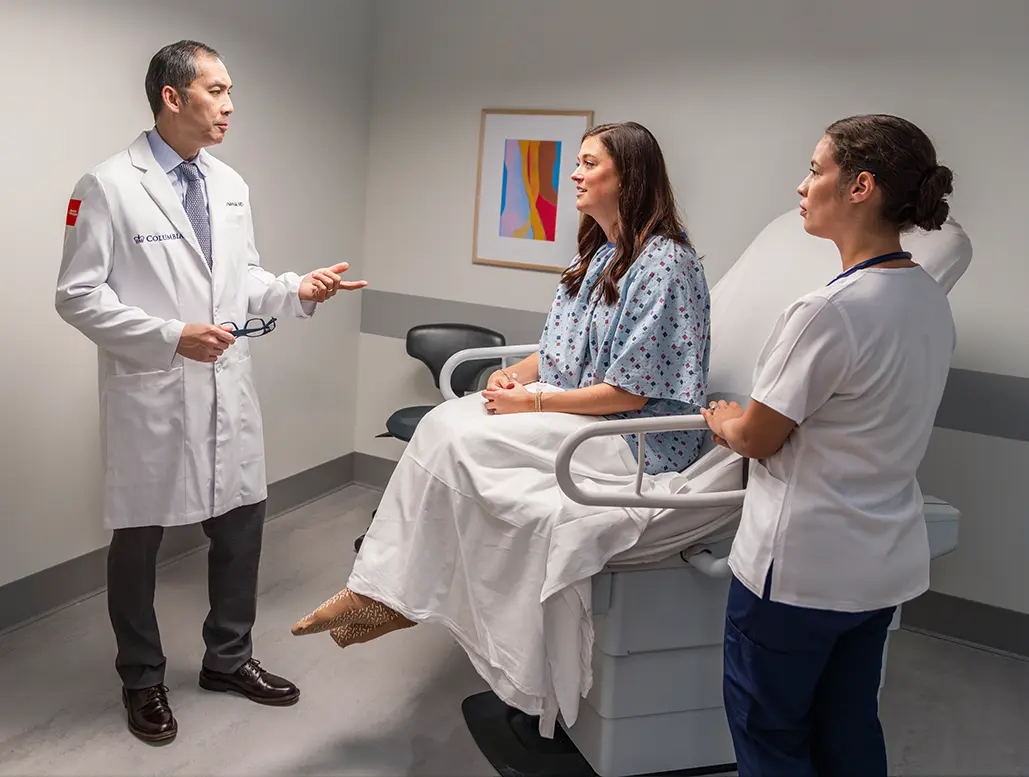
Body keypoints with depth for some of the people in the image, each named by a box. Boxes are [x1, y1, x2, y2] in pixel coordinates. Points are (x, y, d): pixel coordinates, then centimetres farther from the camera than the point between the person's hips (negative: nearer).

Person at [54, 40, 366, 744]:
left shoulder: (231, 186, 10)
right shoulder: (109, 186, -10)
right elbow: (78, 296, -11)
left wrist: (298, 290, -3)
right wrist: (172, 336, -21)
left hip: (228, 389, 6)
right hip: (151, 392, -6)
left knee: (242, 520, 13)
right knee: (139, 537, 9)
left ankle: (229, 658, 34)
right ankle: (143, 681, 30)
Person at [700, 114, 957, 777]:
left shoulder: (831, 311, -26)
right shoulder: (932, 301, 2)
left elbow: (756, 437, -17)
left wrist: (724, 420, 5)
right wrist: (746, 419, 15)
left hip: (800, 568, -8)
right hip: (886, 565, 8)